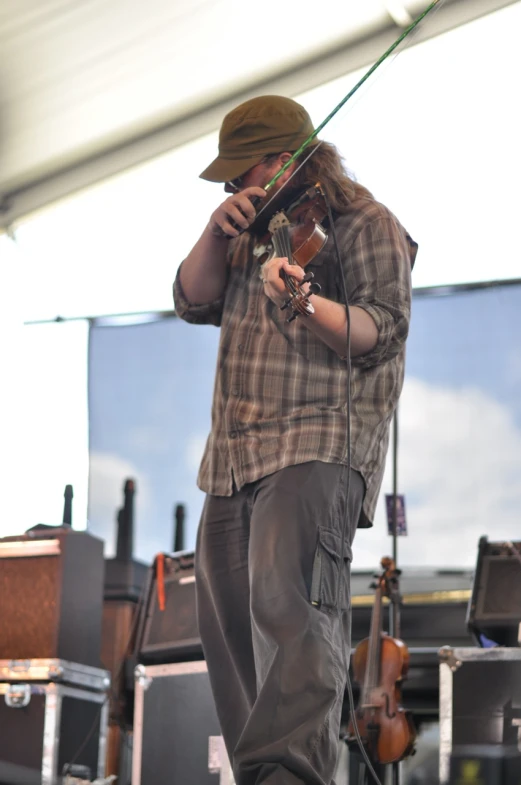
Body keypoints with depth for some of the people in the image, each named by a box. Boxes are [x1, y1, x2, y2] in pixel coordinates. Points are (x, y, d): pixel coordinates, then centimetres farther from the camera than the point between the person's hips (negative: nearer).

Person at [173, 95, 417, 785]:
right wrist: (218, 233, -2)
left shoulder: (365, 225, 0)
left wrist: (305, 301, -30)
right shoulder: (257, 228, 24)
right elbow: (193, 302, 16)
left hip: (319, 447, -8)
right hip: (234, 456, 9)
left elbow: (380, 333, -12)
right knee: (227, 623, 7)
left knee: (288, 598, -27)